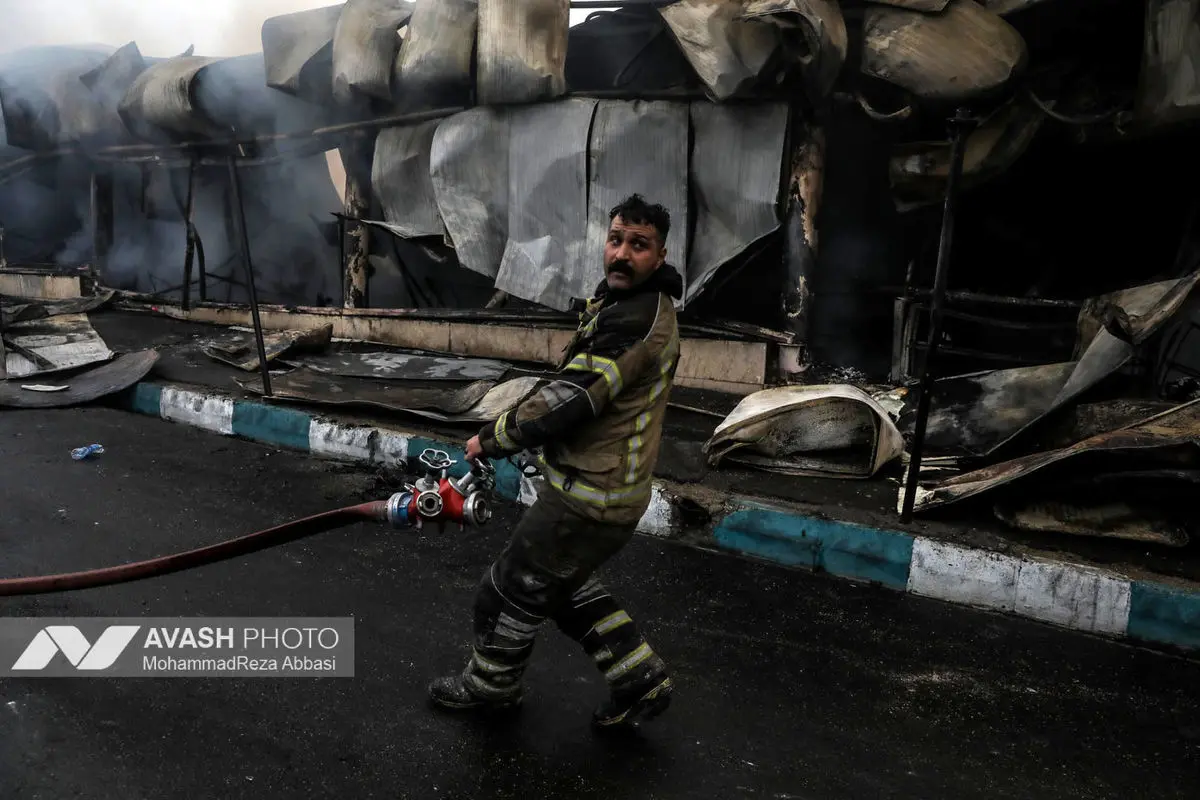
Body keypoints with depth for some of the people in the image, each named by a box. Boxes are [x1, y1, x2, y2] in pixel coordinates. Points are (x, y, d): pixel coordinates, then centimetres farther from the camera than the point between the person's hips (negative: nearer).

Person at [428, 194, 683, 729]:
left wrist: (493, 438, -14)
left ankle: (490, 686, 36)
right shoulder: (633, 298, 8)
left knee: (511, 591, 9)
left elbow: (568, 401, -28)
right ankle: (639, 679, 33)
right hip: (607, 487, 10)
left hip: (589, 500, -10)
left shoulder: (636, 319, -26)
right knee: (563, 584, 27)